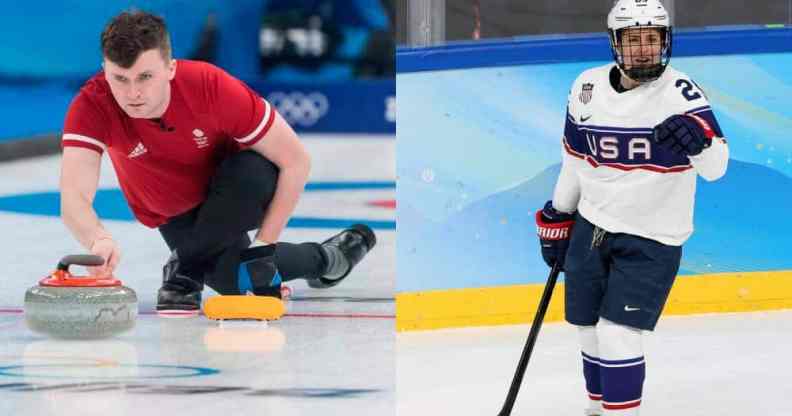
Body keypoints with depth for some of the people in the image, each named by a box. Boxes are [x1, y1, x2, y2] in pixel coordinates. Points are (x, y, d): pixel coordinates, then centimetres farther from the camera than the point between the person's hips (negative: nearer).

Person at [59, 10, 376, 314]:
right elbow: (73, 199, -45)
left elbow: (295, 160, -26)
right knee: (237, 281, -23)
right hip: (177, 216, 1)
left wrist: (264, 244, -26)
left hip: (237, 194, -1)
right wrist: (99, 240, -68)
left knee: (251, 171, -36)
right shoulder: (92, 106, -33)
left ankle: (187, 268, -14)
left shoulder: (211, 85, -35)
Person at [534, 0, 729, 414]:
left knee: (616, 333, -13)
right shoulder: (587, 88, 0)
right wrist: (556, 217, 19)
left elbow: (715, 167, -25)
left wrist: (699, 139, -46)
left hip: (651, 239, -5)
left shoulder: (679, 92, -16)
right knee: (590, 330, 13)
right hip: (591, 226, 5)